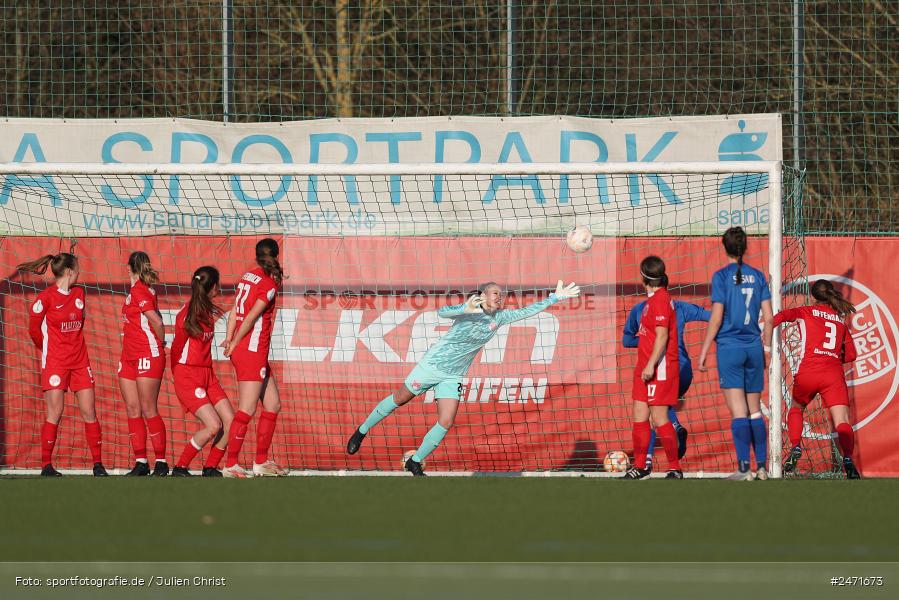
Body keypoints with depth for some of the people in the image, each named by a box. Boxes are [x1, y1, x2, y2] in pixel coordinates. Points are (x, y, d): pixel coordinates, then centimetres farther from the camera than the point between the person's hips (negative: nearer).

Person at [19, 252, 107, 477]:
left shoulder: (79, 294, 8)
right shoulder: (46, 297, -10)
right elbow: (34, 330, 0)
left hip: (79, 361, 5)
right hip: (55, 363, -5)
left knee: (89, 413, 2)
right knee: (55, 414, -7)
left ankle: (98, 464, 5)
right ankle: (46, 465, 0)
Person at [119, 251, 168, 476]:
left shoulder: (139, 290, -12)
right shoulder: (136, 290, 14)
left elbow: (157, 321, -17)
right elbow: (155, 319, 17)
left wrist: (160, 344, -3)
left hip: (147, 356, -9)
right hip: (130, 356, 9)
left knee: (148, 410, -7)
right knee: (132, 409, 6)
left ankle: (161, 462, -4)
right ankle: (140, 462, 7)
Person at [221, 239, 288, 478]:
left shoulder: (248, 276, 11)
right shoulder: (269, 285, -11)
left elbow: (235, 310, 6)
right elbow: (250, 318, -15)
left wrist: (230, 338, -1)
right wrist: (234, 344, -5)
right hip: (252, 351, -9)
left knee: (273, 405, 14)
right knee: (246, 410, -9)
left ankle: (262, 461, 18)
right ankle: (231, 465, -10)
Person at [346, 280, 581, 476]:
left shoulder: (499, 317, -2)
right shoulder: (470, 311, -21)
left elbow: (526, 311, 9)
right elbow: (442, 312, -38)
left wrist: (555, 297, 3)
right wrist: (465, 309, -56)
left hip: (453, 377, 5)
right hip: (433, 364, -5)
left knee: (446, 423, -5)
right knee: (399, 399, 11)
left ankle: (415, 463, 11)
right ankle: (362, 431, 32)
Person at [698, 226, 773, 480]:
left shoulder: (722, 276, -6)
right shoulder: (758, 276, 6)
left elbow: (716, 318, -9)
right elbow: (768, 318, 6)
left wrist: (703, 352, -4)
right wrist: (766, 349, 16)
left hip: (729, 347, -4)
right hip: (754, 348, 4)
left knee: (738, 412, -6)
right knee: (755, 411, 12)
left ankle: (744, 468, -10)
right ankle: (762, 466, 11)